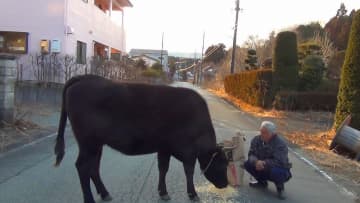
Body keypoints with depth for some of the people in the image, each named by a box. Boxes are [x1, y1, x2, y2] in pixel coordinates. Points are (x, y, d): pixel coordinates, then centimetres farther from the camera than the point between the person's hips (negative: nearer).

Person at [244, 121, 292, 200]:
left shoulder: (280, 144, -25)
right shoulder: (256, 140, -10)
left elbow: (279, 162, -33)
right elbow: (251, 154, -13)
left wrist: (264, 163, -41)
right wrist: (256, 161, -36)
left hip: (281, 171, -5)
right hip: (264, 169, 6)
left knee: (275, 171, -39)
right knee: (247, 164, -12)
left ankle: (280, 187, -1)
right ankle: (262, 182, 13)